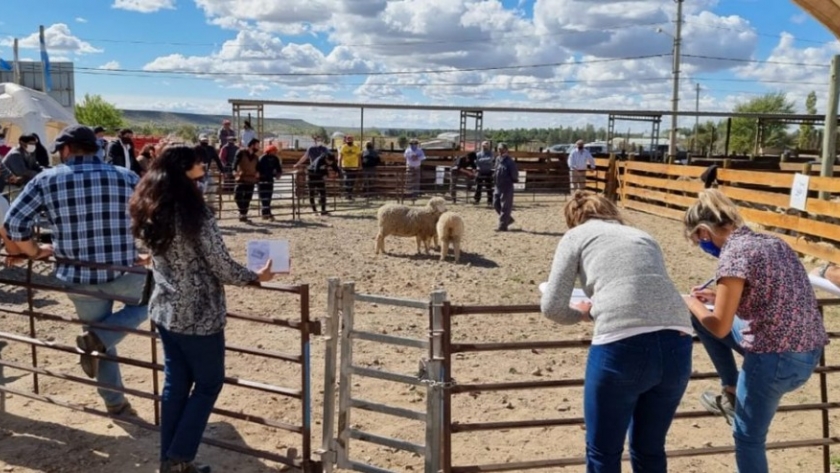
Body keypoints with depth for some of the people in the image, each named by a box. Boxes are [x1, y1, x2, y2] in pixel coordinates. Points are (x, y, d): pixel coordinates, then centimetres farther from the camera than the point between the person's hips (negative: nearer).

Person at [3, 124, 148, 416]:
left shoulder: (46, 181, 1)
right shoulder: (127, 178, 1)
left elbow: (13, 225, -3)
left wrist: (34, 251, 13)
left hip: (78, 279, 2)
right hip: (123, 274, -2)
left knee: (102, 339, 21)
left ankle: (115, 403, 29)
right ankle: (98, 338, 8)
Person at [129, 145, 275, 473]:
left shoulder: (149, 213, 1)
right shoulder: (196, 215, -21)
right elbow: (224, 270, -17)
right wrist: (256, 277, 0)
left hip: (164, 311, 7)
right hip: (198, 316, -7)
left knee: (175, 383, 18)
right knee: (209, 383, 11)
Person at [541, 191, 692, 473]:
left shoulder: (576, 235, 15)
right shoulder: (644, 236, 29)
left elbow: (552, 307, 7)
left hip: (622, 346, -5)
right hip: (677, 346, 5)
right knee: (650, 450, 25)